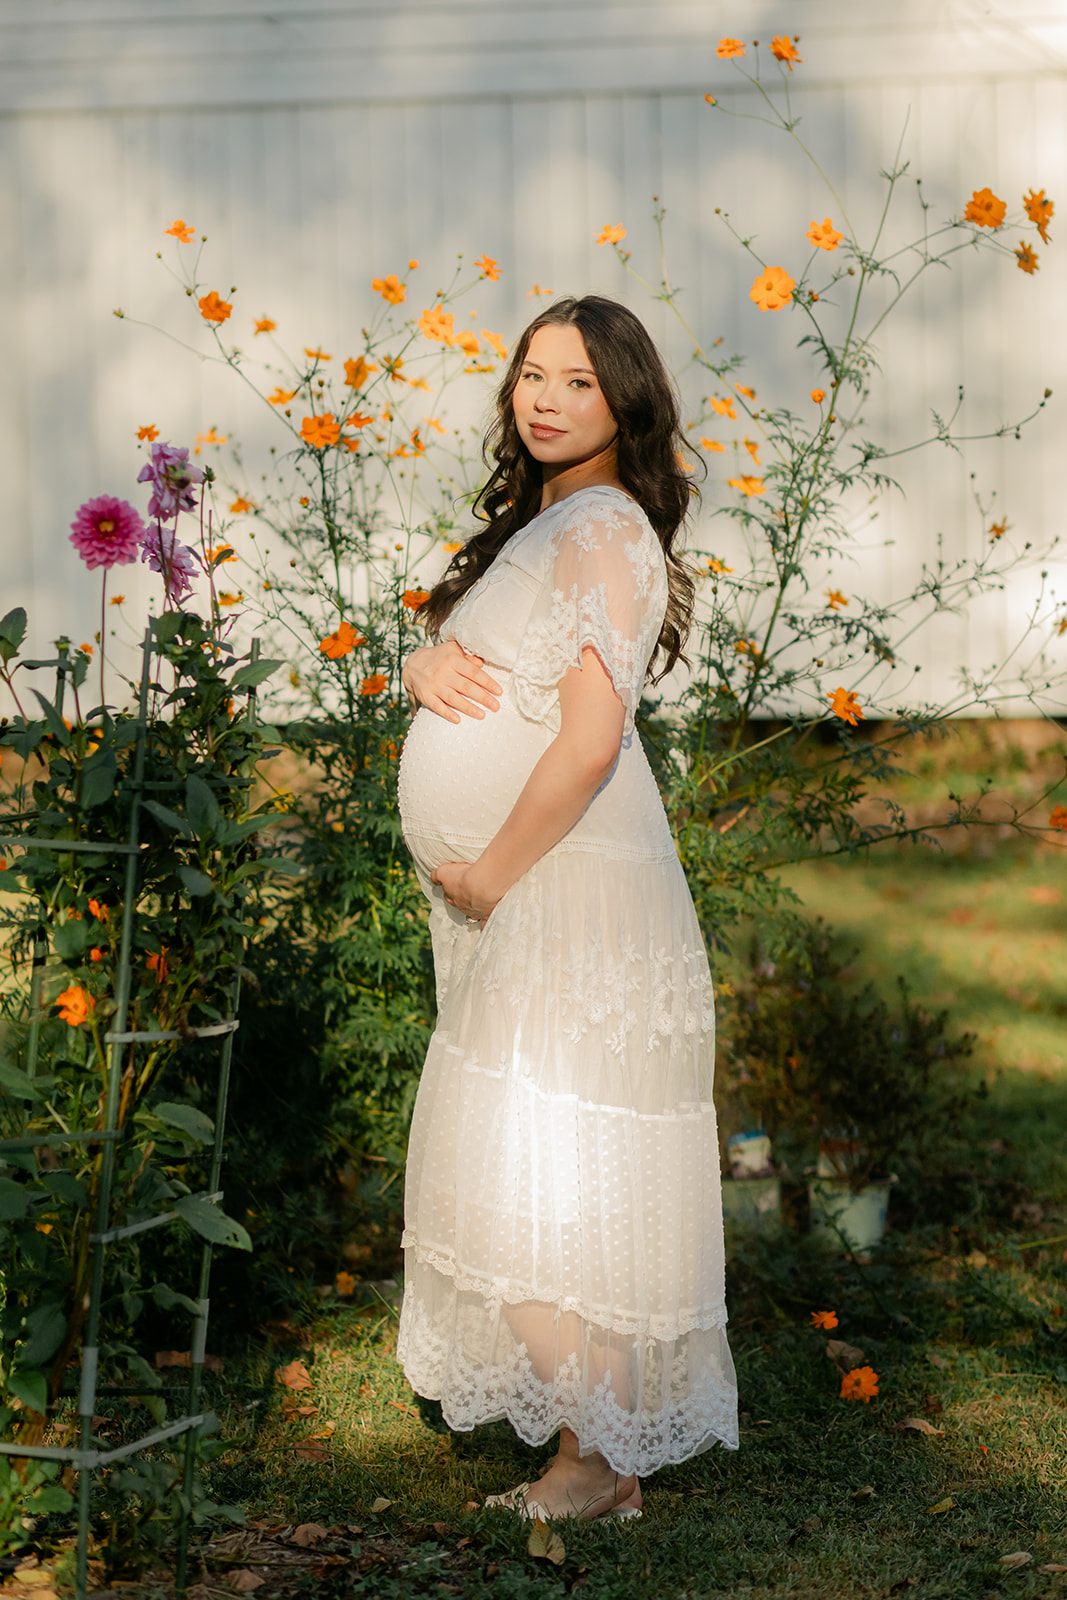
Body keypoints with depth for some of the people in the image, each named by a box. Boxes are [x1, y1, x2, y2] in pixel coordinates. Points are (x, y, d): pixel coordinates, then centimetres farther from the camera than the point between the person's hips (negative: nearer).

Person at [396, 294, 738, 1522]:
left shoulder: (605, 527, -13)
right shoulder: (536, 523, 17)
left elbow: (591, 738, -22)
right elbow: (441, 663, 21)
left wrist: (490, 872, -14)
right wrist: (428, 671, -4)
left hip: (566, 896, -10)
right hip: (507, 911, 10)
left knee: (551, 1183, -8)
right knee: (517, 1177, 11)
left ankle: (601, 1467, 0)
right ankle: (592, 1447, 18)